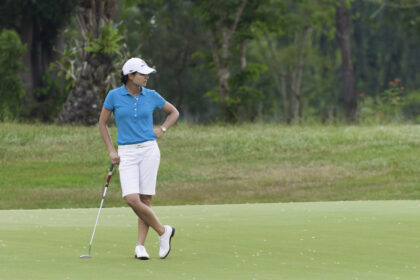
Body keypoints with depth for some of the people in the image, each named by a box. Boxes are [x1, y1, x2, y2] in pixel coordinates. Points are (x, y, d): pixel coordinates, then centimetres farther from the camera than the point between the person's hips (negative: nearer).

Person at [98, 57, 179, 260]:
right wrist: (111, 150, 4)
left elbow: (174, 112, 20)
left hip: (148, 150, 1)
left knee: (145, 199, -5)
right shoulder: (114, 96, 0)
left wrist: (162, 130, 4)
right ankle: (163, 231, 3)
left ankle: (140, 246, 5)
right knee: (131, 199, -14)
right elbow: (102, 123, 10)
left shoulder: (151, 96, 4)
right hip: (127, 153, -1)